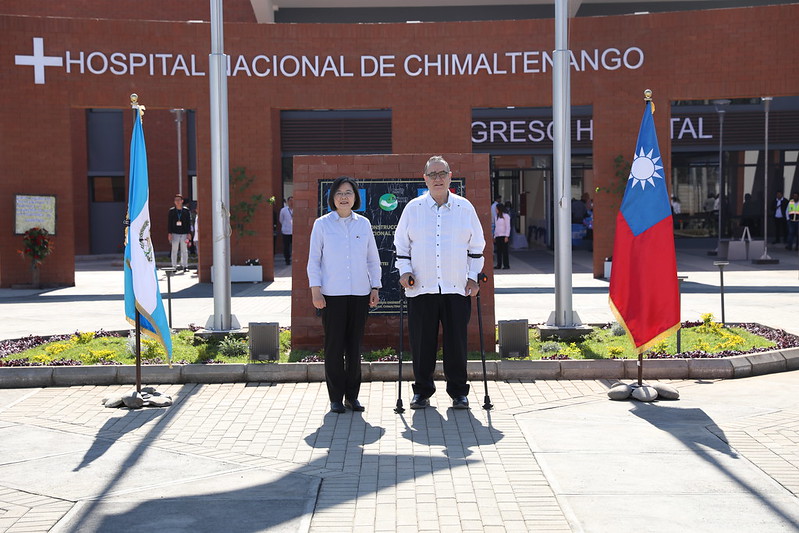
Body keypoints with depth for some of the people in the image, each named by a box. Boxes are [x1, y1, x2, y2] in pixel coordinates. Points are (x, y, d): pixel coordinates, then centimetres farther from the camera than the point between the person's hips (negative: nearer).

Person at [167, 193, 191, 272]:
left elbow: (189, 222, 6)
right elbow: (169, 222, 5)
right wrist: (170, 233, -2)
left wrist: (189, 233, 0)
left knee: (184, 250, 3)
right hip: (175, 233, 0)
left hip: (184, 233, 0)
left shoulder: (186, 210, 5)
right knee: (174, 250, -1)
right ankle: (174, 266, 3)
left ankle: (185, 265, 10)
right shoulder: (171, 211, 5)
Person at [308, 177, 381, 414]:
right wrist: (315, 290, -5)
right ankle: (336, 397, 9)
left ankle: (352, 395, 16)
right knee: (334, 345, 0)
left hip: (360, 293, 2)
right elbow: (314, 259, 2)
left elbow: (373, 259, 12)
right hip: (332, 294, -2)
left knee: (355, 345, 6)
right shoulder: (322, 224, 1)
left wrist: (375, 287, 7)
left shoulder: (363, 223, 8)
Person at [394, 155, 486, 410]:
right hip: (421, 288, 0)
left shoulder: (465, 207, 7)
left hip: (457, 288, 0)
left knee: (456, 341, 3)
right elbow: (401, 244, 12)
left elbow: (476, 246, 12)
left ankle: (458, 392, 15)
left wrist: (473, 277, 5)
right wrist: (405, 271, 0)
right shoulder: (413, 208, 7)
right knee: (422, 342, 4)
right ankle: (422, 391, 17)